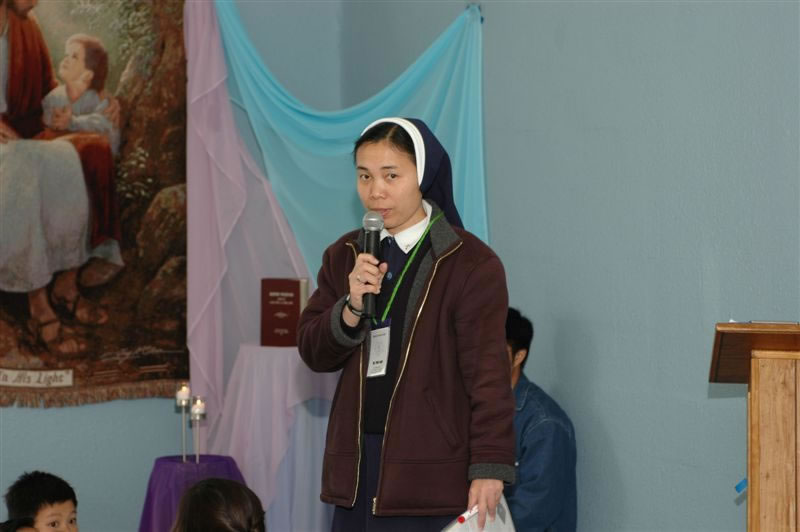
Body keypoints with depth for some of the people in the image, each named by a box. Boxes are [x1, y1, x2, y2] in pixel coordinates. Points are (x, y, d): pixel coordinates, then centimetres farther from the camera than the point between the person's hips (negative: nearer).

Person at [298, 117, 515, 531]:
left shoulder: (471, 264, -6)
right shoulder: (344, 257, 13)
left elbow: (488, 375, -10)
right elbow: (312, 352, 8)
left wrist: (489, 469, -16)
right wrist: (350, 309, -11)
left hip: (432, 470, -6)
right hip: (356, 464, 6)